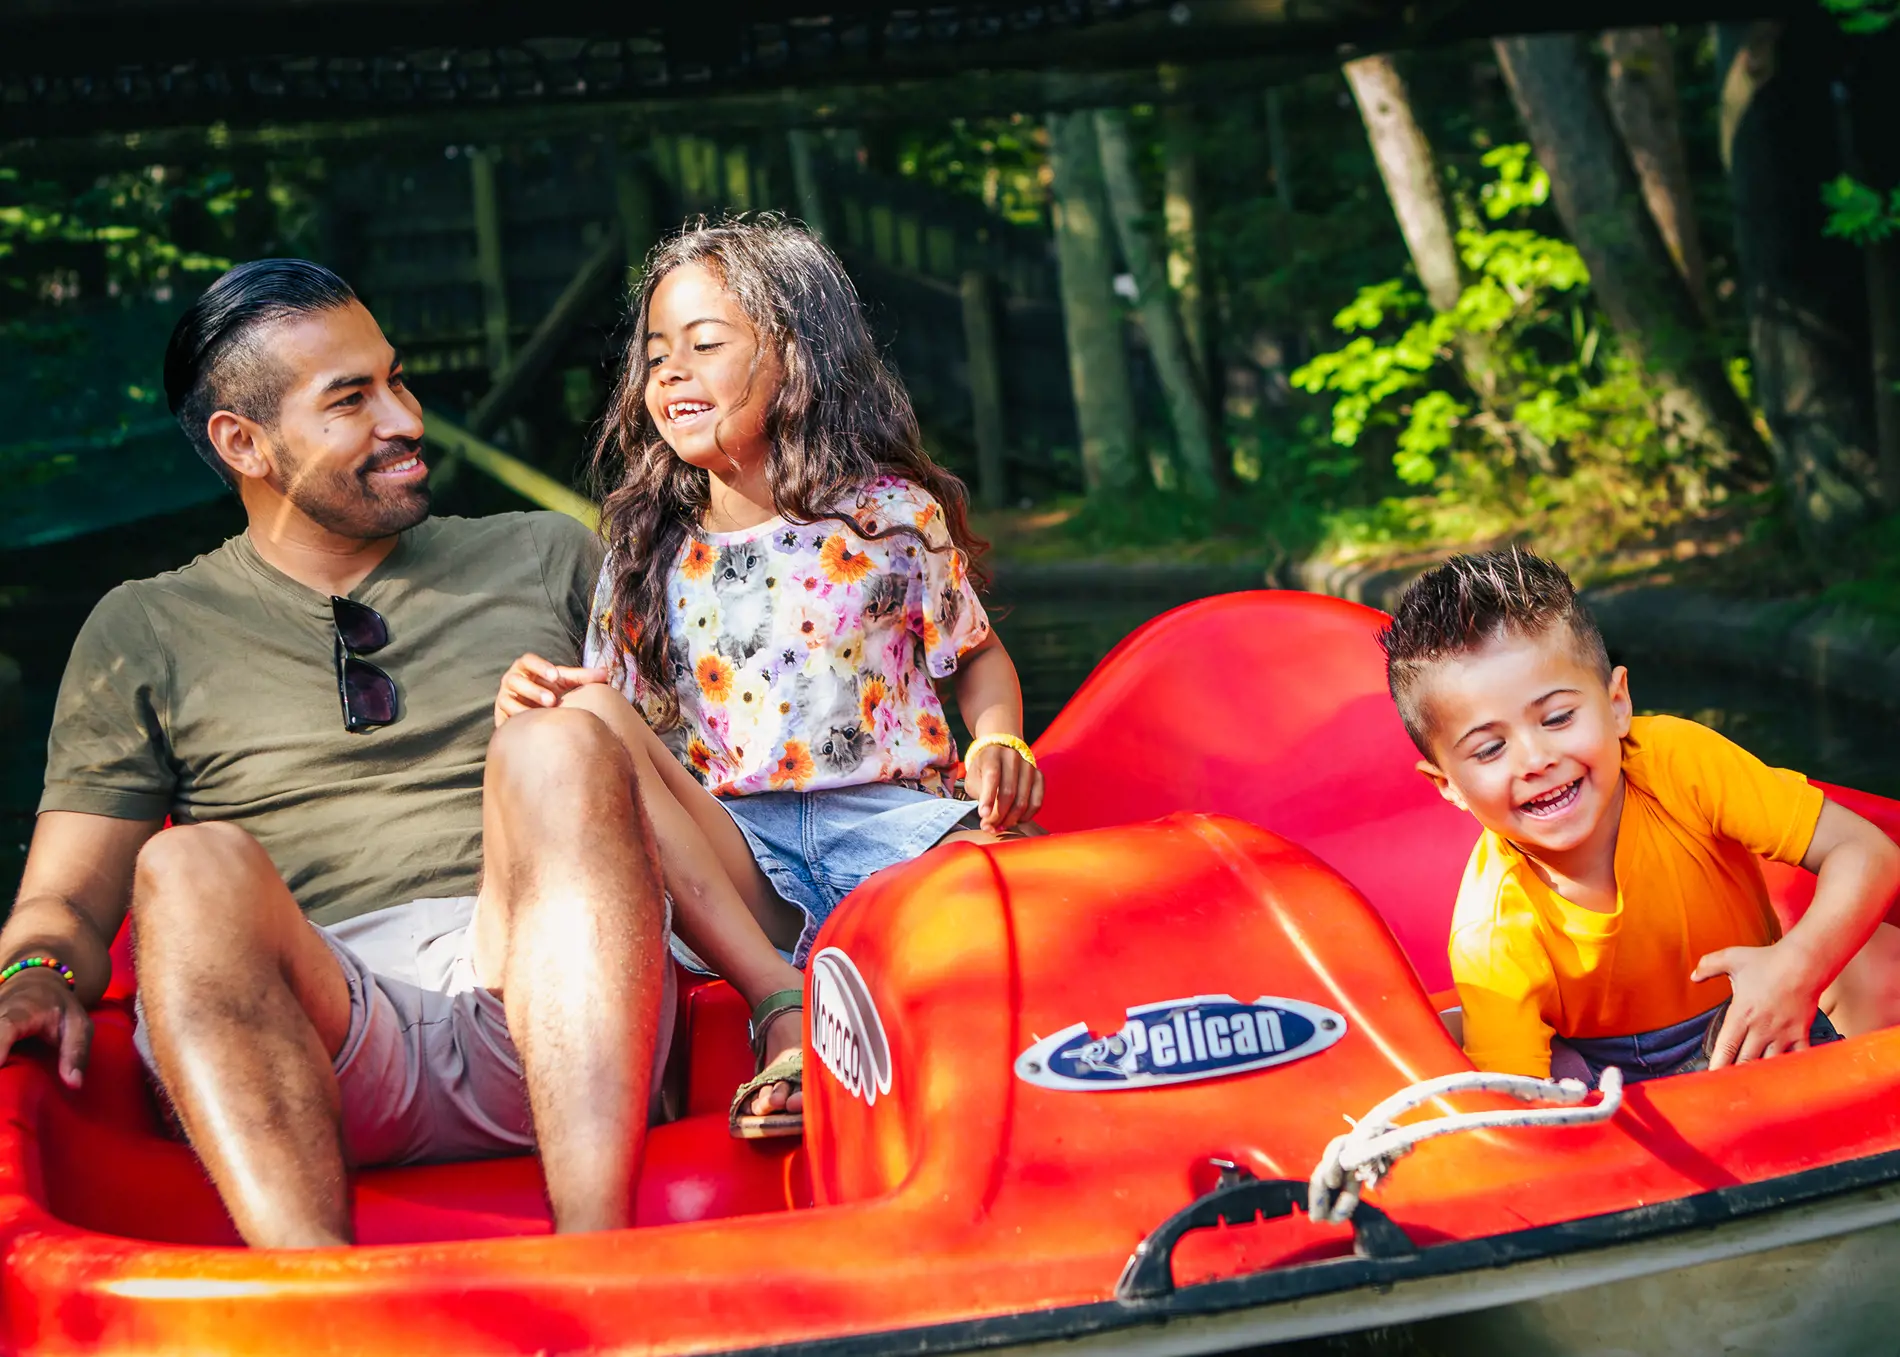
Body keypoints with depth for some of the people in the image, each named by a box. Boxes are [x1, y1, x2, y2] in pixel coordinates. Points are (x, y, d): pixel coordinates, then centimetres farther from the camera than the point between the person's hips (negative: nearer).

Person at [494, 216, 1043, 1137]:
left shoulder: (895, 514, 9)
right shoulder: (643, 560, 15)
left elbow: (978, 653, 18)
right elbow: (627, 737, 15)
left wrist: (999, 741, -5)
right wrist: (536, 704, -8)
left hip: (889, 823, -2)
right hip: (729, 854, 3)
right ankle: (781, 1004, -34)